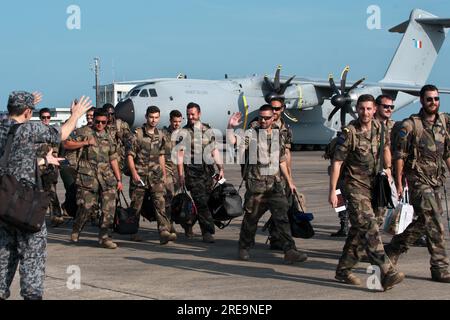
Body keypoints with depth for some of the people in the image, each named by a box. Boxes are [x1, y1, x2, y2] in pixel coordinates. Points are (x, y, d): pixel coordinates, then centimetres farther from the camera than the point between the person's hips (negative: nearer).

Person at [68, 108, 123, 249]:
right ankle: (76, 231, 21)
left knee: (109, 208, -5)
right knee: (87, 207, -4)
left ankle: (104, 237, 3)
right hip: (88, 176, -4)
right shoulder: (85, 132, 4)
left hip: (107, 177, 4)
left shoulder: (108, 138, 18)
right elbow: (67, 145, -3)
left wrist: (119, 179, 16)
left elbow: (113, 159, 20)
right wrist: (86, 143, -12)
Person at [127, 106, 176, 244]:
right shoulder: (137, 134, -5)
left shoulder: (160, 136, 11)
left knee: (160, 203, -11)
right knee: (136, 205, 5)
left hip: (156, 176, 3)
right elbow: (130, 155, -6)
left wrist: (164, 173, 18)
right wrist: (134, 173, -15)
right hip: (139, 175, -3)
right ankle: (133, 232, 18)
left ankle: (164, 232, -20)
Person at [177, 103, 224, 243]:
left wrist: (221, 168, 10)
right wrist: (181, 175, -10)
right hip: (192, 171, -4)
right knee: (201, 201, -11)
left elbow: (215, 151, 18)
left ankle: (188, 224, 26)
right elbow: (180, 154, -3)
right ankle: (208, 232, -11)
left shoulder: (208, 130, 15)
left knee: (206, 200, 5)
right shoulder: (184, 132, 2)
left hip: (208, 170, 4)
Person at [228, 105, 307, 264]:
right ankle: (244, 248, 24)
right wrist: (230, 127, -30)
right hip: (255, 184, -3)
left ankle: (290, 251, -7)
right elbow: (233, 143, -16)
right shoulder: (250, 135, -1)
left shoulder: (278, 136, 13)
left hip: (274, 183, 3)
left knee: (282, 216, -5)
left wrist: (289, 181, 20)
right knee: (251, 217, 6)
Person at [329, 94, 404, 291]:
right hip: (355, 186, -7)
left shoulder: (379, 128, 5)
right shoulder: (349, 133, -13)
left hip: (373, 184, 7)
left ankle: (343, 271, 22)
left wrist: (387, 168, 16)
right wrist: (332, 191, -13)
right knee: (369, 228, -17)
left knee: (358, 230, 12)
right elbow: (336, 163, -11)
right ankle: (386, 273, -26)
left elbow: (385, 147, 26)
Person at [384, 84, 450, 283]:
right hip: (419, 180, -7)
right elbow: (399, 155, -6)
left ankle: (393, 249, 28)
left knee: (423, 222, 11)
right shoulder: (410, 125, -8)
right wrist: (398, 183, -8)